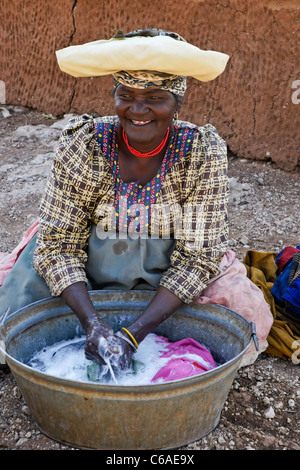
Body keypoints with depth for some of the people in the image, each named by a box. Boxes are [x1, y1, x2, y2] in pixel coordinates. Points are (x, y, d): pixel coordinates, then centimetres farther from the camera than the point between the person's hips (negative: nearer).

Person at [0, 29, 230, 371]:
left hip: (166, 296, 2)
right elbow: (58, 245, -15)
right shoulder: (82, 147, -18)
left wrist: (135, 333, -28)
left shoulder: (203, 153, -18)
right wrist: (93, 323, -31)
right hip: (88, 290, -1)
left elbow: (198, 256, -18)